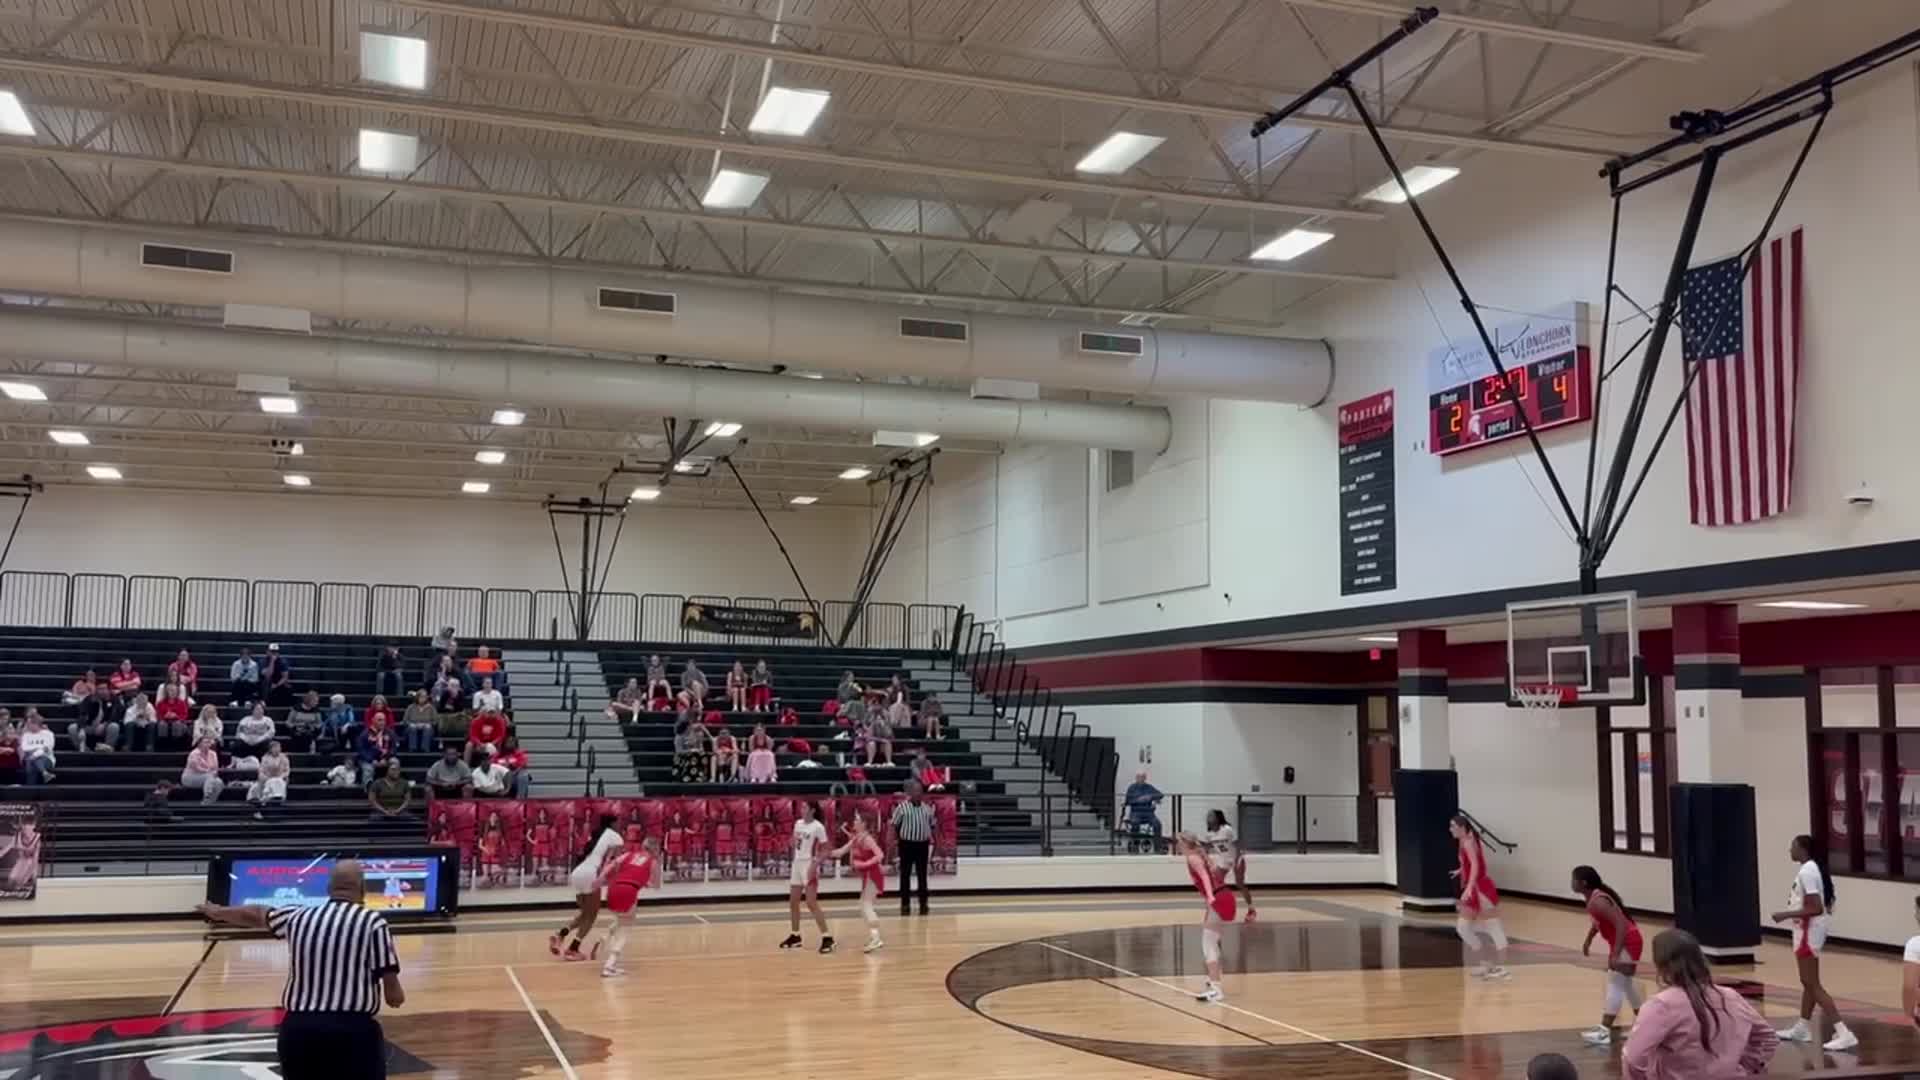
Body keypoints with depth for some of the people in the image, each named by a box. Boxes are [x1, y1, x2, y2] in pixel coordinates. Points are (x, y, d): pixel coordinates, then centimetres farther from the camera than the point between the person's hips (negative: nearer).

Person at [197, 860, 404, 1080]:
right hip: (353, 1031, -5)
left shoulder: (299, 917, 11)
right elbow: (395, 998, -6)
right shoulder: (373, 922, -3)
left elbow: (255, 915, 34)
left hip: (297, 1029, 5)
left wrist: (218, 912, 54)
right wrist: (394, 994, 19)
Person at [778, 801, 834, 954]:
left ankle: (827, 937, -9)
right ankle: (795, 936, 25)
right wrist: (794, 863, 15)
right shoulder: (798, 823, 7)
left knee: (812, 903, -12)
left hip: (809, 865, -8)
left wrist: (815, 864, -23)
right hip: (797, 864, 8)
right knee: (793, 902, 12)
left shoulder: (818, 827, -14)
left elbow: (825, 850, -13)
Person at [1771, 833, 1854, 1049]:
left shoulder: (1806, 872, -22)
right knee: (1808, 982, 18)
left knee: (1812, 984, -6)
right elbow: (1822, 905, 18)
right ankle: (1803, 1028, 30)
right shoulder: (1812, 868, 9)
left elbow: (1816, 908, -26)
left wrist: (1785, 915, -23)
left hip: (1809, 932, -11)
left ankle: (1843, 1034, -10)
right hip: (1810, 930, 11)